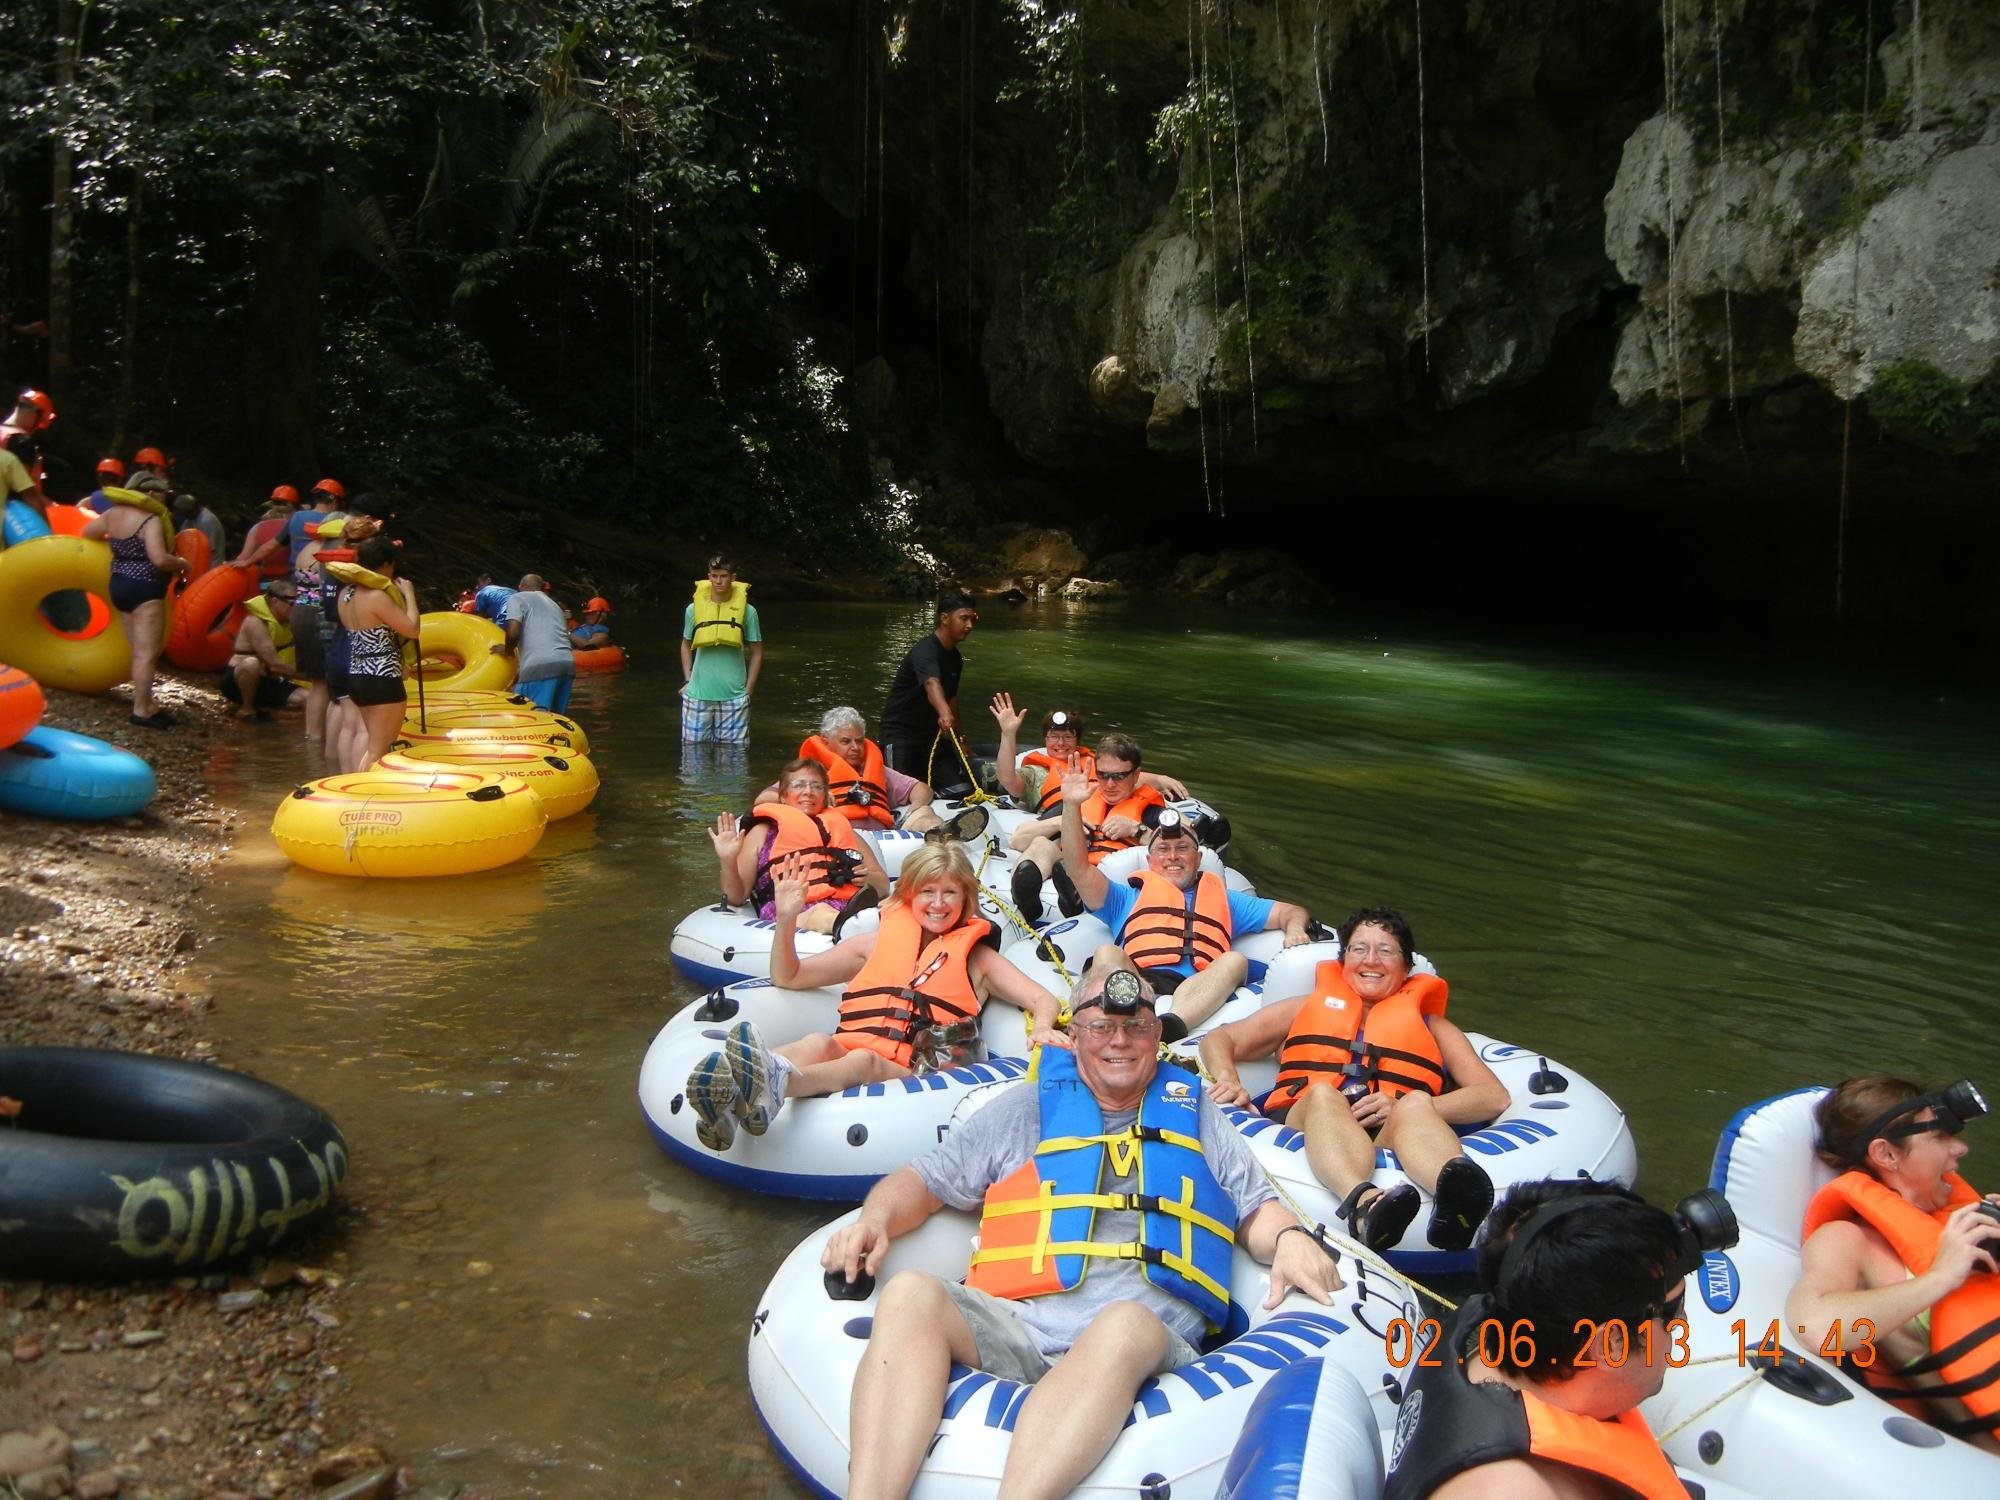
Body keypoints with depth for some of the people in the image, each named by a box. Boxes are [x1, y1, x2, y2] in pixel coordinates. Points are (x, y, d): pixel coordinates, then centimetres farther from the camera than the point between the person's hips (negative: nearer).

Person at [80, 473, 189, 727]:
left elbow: (88, 531, 25)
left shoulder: (114, 513, 8)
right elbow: (159, 559, -27)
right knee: (147, 653, -5)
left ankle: (146, 705, 19)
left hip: (120, 585, 9)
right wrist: (182, 563, -8)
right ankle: (141, 710, -4)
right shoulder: (151, 520, -17)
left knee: (140, 651, 15)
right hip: (145, 589, -9)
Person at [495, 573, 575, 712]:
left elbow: (513, 632, -7)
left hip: (539, 665, -7)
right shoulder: (554, 605, 32)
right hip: (567, 663, 7)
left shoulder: (517, 598, 11)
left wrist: (508, 651, 15)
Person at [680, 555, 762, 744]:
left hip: (734, 695, -1)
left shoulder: (747, 611, -1)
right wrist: (687, 680, 10)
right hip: (698, 695, 1)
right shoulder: (694, 609, 3)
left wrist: (748, 689, 1)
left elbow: (756, 652, 6)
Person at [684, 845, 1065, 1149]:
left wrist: (1042, 1028, -12)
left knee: (863, 1060, -36)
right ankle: (724, 1099, -63)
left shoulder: (975, 956, 22)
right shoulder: (878, 941, 25)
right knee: (819, 1043, -33)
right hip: (845, 1052, 2)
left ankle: (775, 1084, -69)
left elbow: (1043, 1000, 12)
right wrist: (786, 919, 9)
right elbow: (788, 978, 26)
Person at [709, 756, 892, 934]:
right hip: (791, 913, -2)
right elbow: (736, 897, 18)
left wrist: (868, 878, 7)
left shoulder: (842, 828, 33)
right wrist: (728, 862, -1)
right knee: (821, 914, -41)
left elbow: (884, 887, 30)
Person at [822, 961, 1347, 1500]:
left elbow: (1256, 1210, 24)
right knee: (911, 1293, -30)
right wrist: (875, 1219, 1)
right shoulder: (1027, 1108, 25)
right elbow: (925, 1181, 23)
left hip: (1150, 1338, -1)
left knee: (1126, 1322, -38)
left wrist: (1290, 1238, 1)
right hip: (1015, 1326, 1)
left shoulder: (1194, 1113, 27)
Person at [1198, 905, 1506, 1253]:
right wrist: (1227, 1080, -1)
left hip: (1396, 1133, 1)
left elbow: (1495, 1096, 16)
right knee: (1322, 1093, -34)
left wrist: (1414, 1107, -4)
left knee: (1416, 1103, -32)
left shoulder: (1431, 1024, 32)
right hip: (1303, 1124, 0)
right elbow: (1218, 1039, 25)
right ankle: (1363, 1202, -63)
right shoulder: (1308, 1007, 34)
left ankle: (1454, 1198, -64)